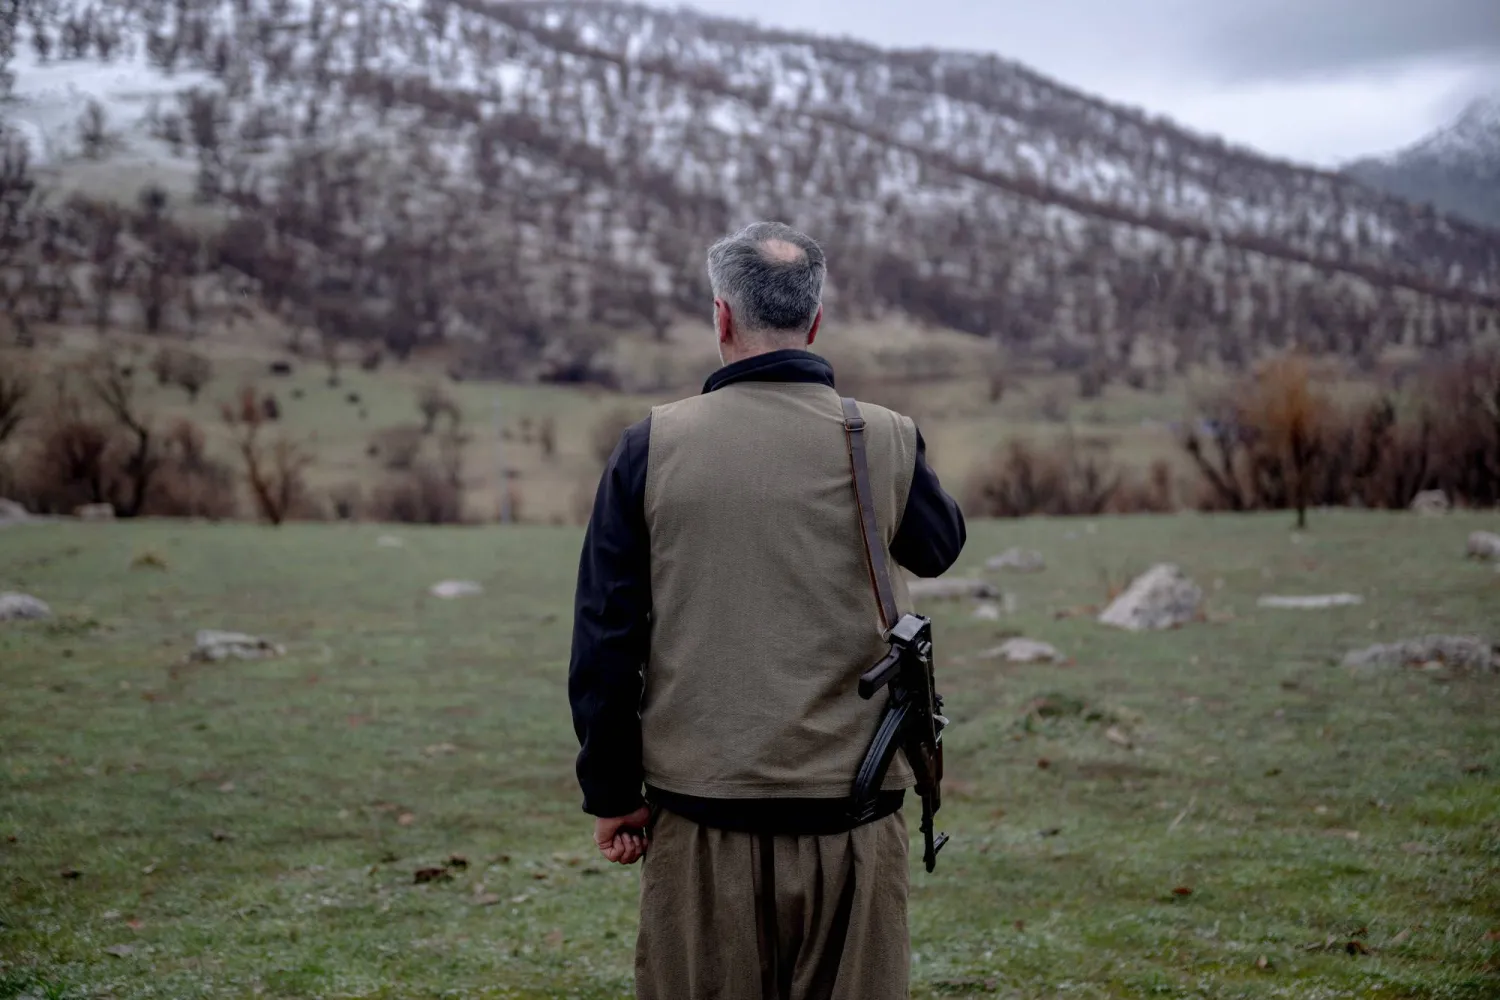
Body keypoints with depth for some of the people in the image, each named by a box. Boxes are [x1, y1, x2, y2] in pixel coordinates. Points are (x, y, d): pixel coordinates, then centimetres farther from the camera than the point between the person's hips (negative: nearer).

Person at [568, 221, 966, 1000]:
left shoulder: (653, 446, -3)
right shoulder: (886, 442, -2)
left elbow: (604, 636, -1)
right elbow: (939, 547, 19)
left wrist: (611, 792, 8)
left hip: (699, 816, 0)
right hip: (851, 810, 0)